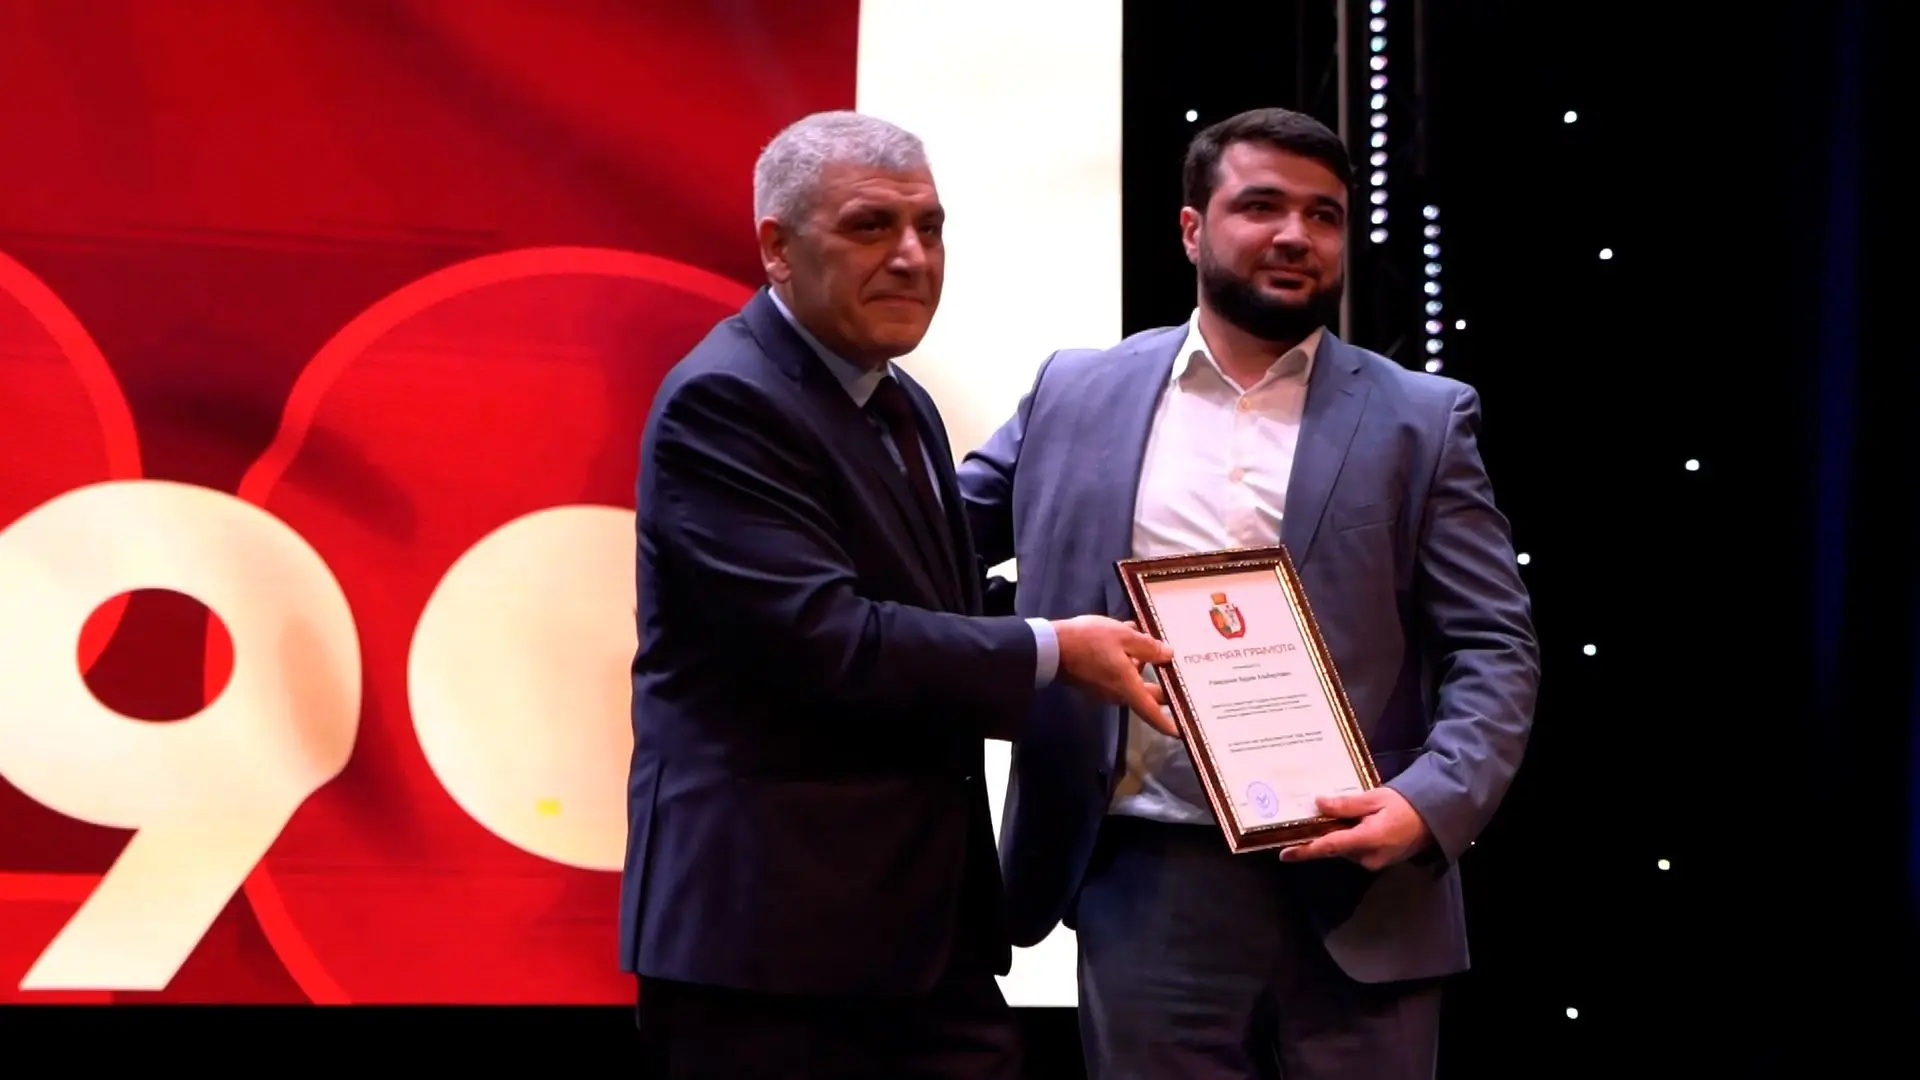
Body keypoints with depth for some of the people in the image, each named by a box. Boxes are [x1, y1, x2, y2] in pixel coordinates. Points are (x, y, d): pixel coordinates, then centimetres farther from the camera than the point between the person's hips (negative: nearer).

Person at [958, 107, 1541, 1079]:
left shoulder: (1420, 421, 6)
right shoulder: (1077, 396, 10)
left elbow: (1495, 649, 2)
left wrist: (1434, 803, -14)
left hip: (1357, 891, 0)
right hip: (1147, 887, 1)